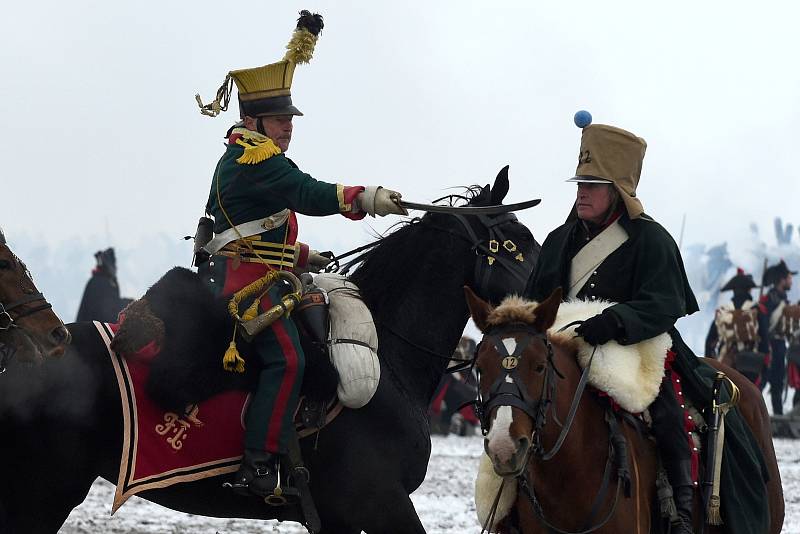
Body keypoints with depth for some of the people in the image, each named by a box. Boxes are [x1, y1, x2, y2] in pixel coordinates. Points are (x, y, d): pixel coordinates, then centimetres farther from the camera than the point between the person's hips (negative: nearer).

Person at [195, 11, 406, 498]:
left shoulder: (238, 161, 23)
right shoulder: (255, 158, -12)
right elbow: (307, 193, -27)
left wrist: (302, 258, 23)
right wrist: (365, 198, -35)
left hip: (237, 276, 12)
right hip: (248, 279, -12)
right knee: (286, 358, -23)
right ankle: (259, 466, -28)